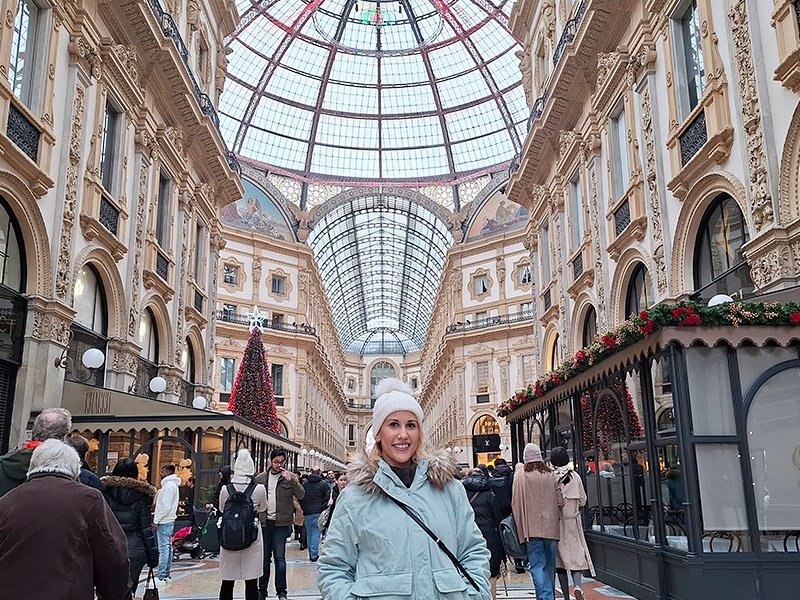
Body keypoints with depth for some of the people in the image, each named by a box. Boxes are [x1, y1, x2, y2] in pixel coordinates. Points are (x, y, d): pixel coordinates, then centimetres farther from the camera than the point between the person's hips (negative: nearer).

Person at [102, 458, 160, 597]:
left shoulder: (106, 491, 3)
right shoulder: (142, 495, 1)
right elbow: (146, 528, 1)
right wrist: (153, 556, 7)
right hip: (134, 550, -1)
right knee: (128, 590, 7)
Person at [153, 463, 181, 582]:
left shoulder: (169, 485, -14)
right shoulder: (173, 485, 18)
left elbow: (165, 506, -20)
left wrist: (156, 520, -16)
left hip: (164, 522, -11)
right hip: (169, 520, 11)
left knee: (163, 548, -10)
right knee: (168, 546, 13)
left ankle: (161, 576, -10)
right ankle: (166, 573, 19)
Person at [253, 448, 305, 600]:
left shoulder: (290, 477, 2)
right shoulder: (260, 478, 7)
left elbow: (301, 495, -8)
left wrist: (291, 480, -20)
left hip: (281, 523, -2)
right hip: (263, 522, 2)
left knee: (279, 557, -4)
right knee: (264, 557, 10)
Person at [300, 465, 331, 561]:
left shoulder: (304, 484, 10)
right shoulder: (324, 483, -3)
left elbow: (300, 498, 12)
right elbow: (328, 497, -8)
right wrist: (323, 508, 0)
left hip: (307, 512, 4)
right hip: (318, 512, -4)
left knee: (309, 533, 13)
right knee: (316, 532, -3)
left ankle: (311, 553, 17)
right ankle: (314, 554, -8)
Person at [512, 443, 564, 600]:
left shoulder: (520, 475, -3)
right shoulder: (551, 474, 3)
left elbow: (515, 503, -4)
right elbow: (560, 501, 4)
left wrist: (520, 525, 6)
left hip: (532, 527, -3)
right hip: (551, 526, 3)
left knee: (537, 565, -4)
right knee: (550, 564, 15)